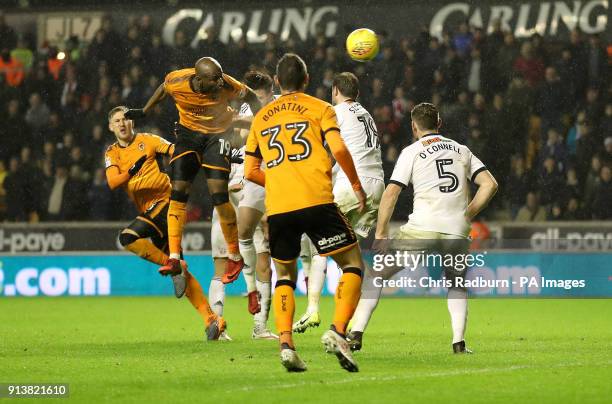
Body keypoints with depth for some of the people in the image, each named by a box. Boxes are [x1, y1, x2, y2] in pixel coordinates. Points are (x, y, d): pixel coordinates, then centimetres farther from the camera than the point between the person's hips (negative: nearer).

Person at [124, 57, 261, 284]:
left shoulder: (227, 86, -27)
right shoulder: (177, 81, -22)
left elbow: (249, 97, -6)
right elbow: (163, 89, 3)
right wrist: (144, 112, 12)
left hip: (217, 135, -2)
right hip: (188, 133, 2)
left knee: (219, 195, -13)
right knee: (178, 193, -7)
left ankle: (235, 257, 3)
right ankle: (174, 259, -4)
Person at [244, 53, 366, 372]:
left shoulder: (261, 117, 19)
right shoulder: (319, 108, 9)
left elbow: (250, 172, 17)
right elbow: (339, 148, -7)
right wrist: (356, 185, 5)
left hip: (277, 207, 3)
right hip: (316, 201, -3)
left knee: (284, 275, 18)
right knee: (352, 264, 7)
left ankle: (285, 343, -2)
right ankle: (337, 332, -13)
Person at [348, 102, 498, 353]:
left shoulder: (412, 152, 8)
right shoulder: (461, 150, 18)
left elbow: (391, 193, 0)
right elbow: (490, 184, 12)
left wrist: (380, 234, 5)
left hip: (422, 229, -3)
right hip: (457, 232, 3)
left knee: (376, 274, 11)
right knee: (457, 284, 26)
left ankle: (356, 334, 1)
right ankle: (459, 342, 7)